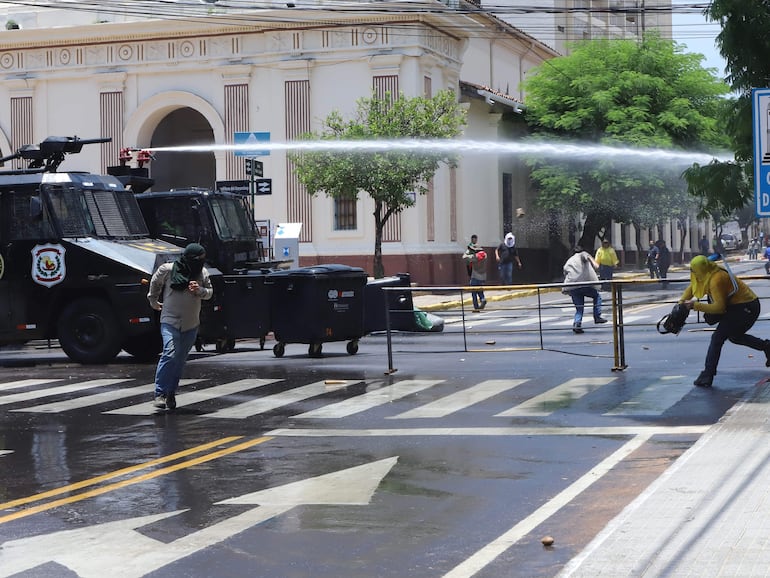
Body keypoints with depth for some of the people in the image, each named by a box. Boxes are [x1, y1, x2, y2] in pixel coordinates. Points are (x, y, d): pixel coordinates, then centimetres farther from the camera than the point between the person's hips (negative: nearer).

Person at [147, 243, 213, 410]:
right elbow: (155, 283, 12)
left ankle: (171, 393, 19)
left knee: (180, 359, 7)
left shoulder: (202, 272, 3)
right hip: (170, 320, -4)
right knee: (170, 354, -20)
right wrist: (153, 301, 22)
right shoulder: (167, 269, -7)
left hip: (191, 324, 4)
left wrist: (199, 290, -12)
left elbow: (210, 292, 10)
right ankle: (160, 393, -17)